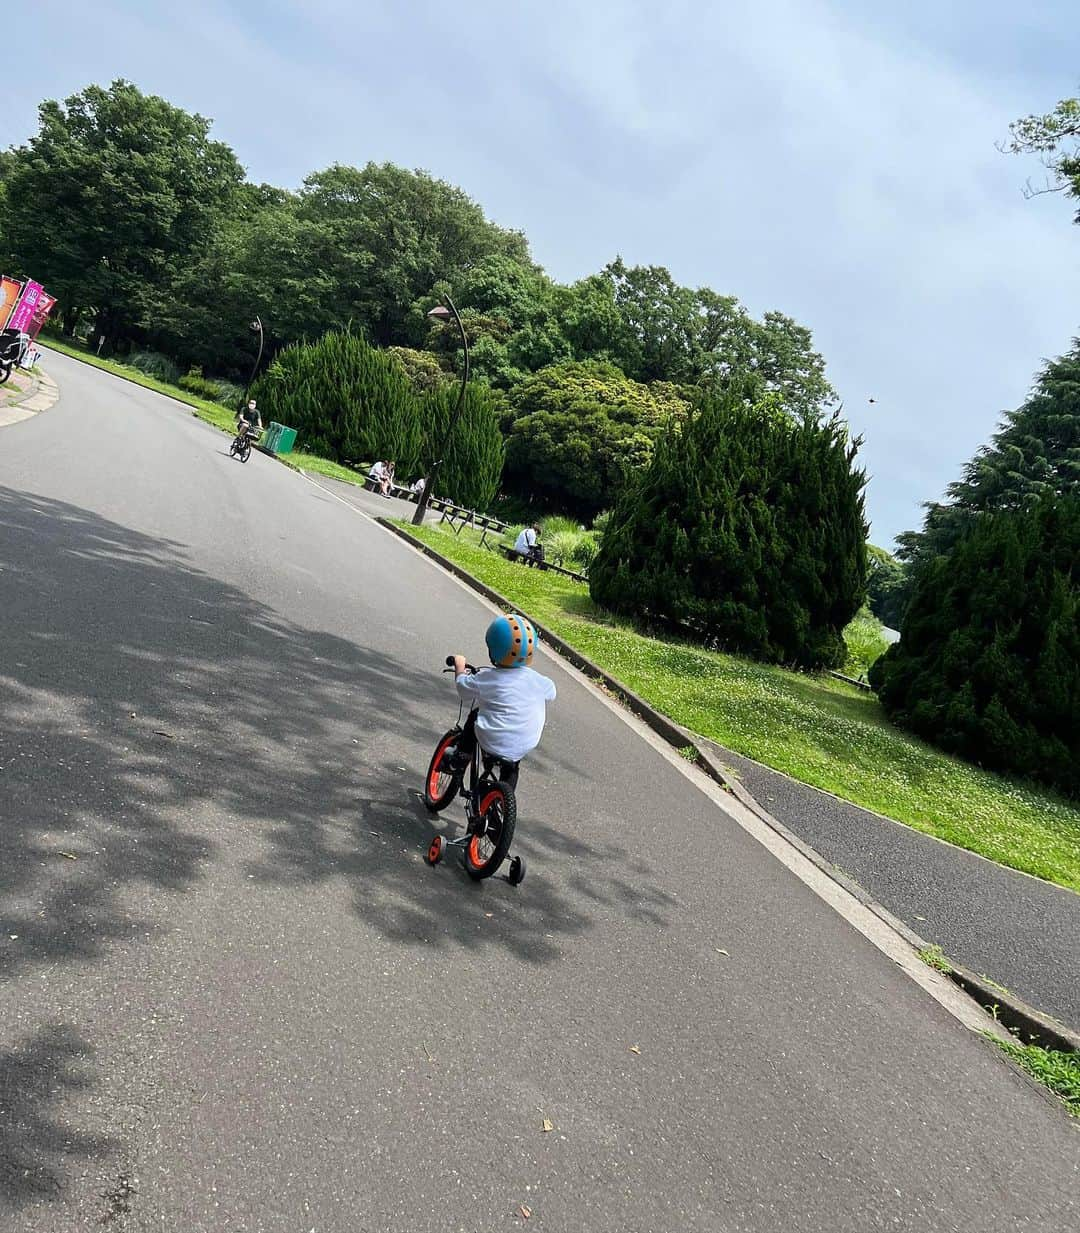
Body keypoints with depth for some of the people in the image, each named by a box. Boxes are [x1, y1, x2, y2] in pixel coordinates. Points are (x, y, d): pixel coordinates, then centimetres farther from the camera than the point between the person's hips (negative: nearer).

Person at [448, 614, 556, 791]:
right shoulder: (539, 682, -6)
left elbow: (463, 686, 3)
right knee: (511, 767, 34)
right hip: (525, 748, 3)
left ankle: (460, 757, 30)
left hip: (491, 742, -2)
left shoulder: (485, 678, -13)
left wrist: (460, 665, 22)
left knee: (474, 716, 26)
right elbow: (551, 694, 15)